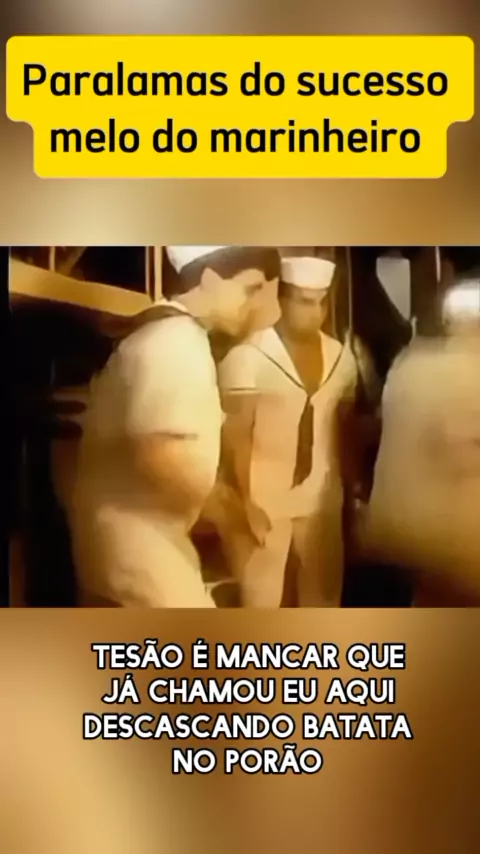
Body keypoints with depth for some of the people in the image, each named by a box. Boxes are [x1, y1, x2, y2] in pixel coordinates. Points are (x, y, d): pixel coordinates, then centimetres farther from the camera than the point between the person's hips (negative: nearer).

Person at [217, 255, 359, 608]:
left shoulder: (341, 357, 5)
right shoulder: (249, 357, -11)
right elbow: (235, 437, -12)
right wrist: (243, 503, -16)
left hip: (321, 502, 5)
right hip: (264, 502, -4)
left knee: (322, 599, 15)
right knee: (261, 604, 2)